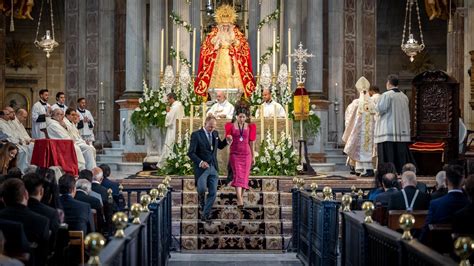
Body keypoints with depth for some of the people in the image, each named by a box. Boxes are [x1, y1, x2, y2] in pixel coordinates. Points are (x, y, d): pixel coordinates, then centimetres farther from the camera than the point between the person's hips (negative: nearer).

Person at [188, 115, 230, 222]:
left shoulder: (215, 133, 10)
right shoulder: (196, 135, -8)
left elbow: (220, 146, 27)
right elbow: (191, 153, -11)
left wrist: (226, 141, 6)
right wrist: (200, 162, -24)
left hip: (213, 168, 5)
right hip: (201, 168, -5)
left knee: (213, 193, 1)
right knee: (202, 188, -21)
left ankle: (205, 215, 12)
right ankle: (201, 197, 16)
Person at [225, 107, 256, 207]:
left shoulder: (250, 127, 5)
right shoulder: (231, 126, 2)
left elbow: (251, 142, 9)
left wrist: (253, 156, 11)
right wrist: (229, 139, -17)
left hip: (246, 154, 2)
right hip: (235, 154, -2)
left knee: (244, 176, 2)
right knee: (237, 175, -13)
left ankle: (241, 197, 15)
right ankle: (240, 200, -22)